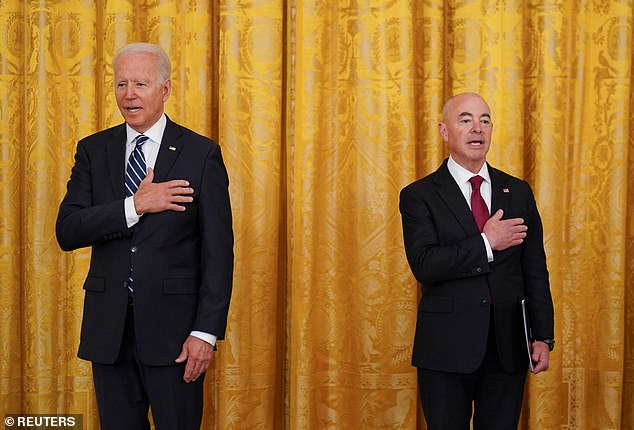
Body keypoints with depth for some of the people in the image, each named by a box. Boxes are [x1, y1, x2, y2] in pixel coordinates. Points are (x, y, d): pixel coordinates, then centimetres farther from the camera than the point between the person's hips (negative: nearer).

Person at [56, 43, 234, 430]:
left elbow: (218, 251, -5)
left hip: (172, 325, -3)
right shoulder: (93, 150, 7)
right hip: (109, 326, 3)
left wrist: (207, 331, -12)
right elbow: (67, 232, -4)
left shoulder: (201, 154, -3)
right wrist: (135, 206, -16)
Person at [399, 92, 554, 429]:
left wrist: (543, 337, 1)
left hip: (507, 349, 3)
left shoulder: (518, 192, 9)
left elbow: (535, 271, 8)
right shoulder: (419, 196, -1)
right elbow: (424, 265, -15)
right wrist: (486, 243, -17)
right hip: (447, 349, -3)